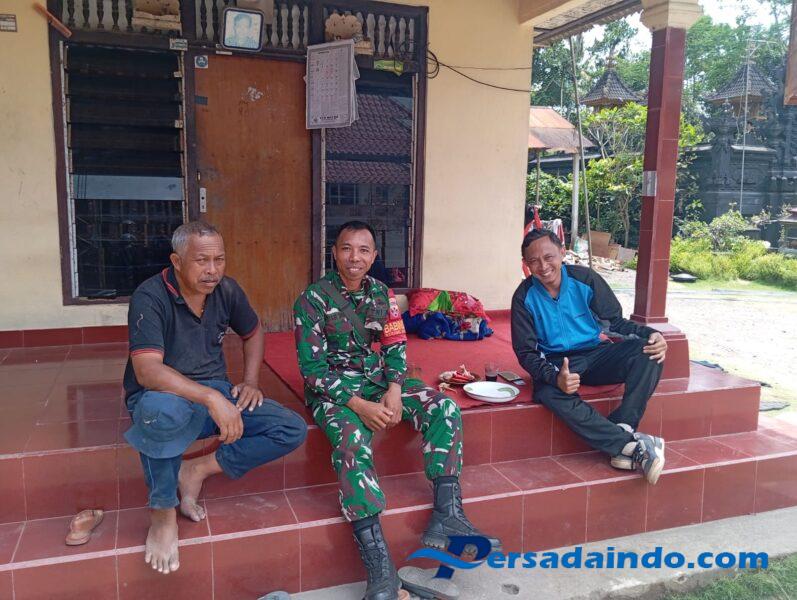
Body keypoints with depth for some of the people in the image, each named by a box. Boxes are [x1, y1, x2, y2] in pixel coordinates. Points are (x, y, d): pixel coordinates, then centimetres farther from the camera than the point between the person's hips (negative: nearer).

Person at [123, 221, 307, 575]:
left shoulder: (227, 290, -2)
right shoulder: (150, 297, -20)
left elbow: (253, 332, 17)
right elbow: (146, 371, -32)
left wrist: (250, 381, 3)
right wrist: (211, 398, -42)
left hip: (214, 393, 6)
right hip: (161, 396, -5)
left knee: (293, 430, -11)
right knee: (162, 411, -43)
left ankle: (197, 470, -7)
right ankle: (162, 512, -16)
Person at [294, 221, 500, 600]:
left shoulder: (381, 293, 7)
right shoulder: (313, 299, -9)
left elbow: (396, 347, 7)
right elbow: (312, 368, -13)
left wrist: (394, 390, -13)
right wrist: (359, 405, -22)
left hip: (380, 381, 6)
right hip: (333, 389, -5)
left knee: (445, 409, -15)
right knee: (352, 440, -35)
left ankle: (445, 517, -15)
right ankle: (379, 566, -36)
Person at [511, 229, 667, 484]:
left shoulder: (585, 279, -5)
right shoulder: (524, 297, -7)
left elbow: (615, 321, 4)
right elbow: (526, 352, -7)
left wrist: (649, 334, -17)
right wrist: (555, 377, -28)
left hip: (595, 354, 2)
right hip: (556, 364, -2)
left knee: (647, 351, -24)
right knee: (549, 393, -36)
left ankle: (622, 429, -30)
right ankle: (634, 444, -32)